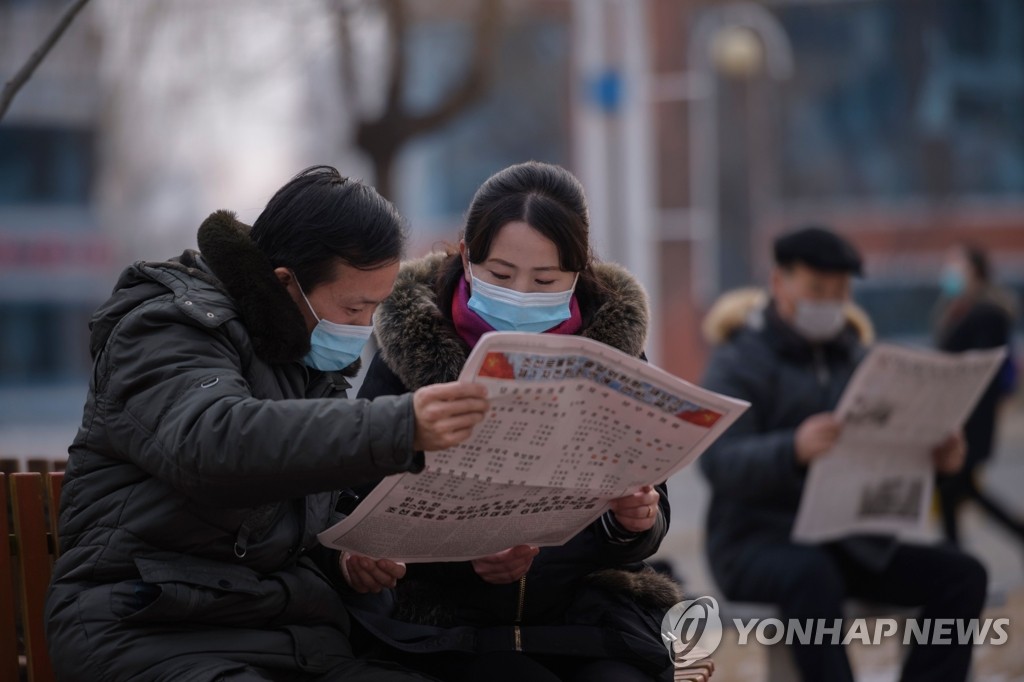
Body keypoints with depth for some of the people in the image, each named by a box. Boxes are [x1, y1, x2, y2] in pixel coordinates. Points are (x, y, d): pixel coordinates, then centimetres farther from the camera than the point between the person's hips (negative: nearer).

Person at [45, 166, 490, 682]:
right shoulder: (165, 331, -8)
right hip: (153, 637, -7)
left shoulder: (312, 359, 20)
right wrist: (400, 429, -42)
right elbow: (209, 446, -32)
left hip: (296, 638, 7)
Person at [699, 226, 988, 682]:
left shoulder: (857, 359, 17)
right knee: (811, 575, -39)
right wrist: (794, 449, -38)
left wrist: (935, 456, -10)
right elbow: (720, 463, -18)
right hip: (759, 542, -6)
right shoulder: (739, 361, -3)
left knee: (962, 575, -15)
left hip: (852, 546, 6)